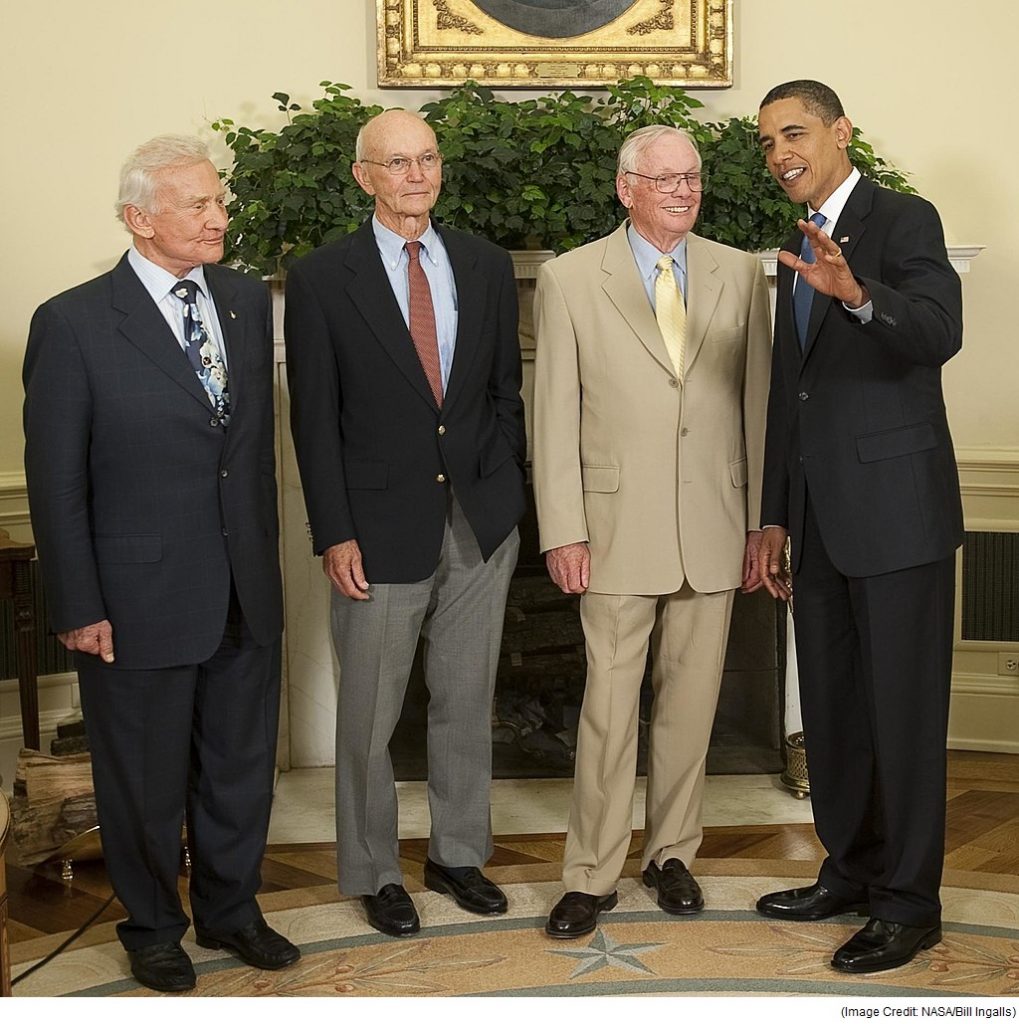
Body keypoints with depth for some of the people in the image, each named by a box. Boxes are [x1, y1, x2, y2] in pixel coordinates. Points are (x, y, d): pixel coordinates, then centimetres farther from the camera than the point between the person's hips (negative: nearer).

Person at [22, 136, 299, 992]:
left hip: (246, 593, 5)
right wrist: (78, 609, -10)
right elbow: (56, 481, -10)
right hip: (141, 597, -5)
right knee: (146, 778, 13)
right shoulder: (74, 324, -12)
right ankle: (153, 928, 36)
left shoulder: (248, 301, 4)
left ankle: (230, 910, 40)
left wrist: (266, 555, 9)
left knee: (242, 764, 18)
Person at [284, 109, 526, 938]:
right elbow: (314, 419, -6)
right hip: (383, 527, -3)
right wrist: (334, 534, -10)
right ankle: (374, 871, 24)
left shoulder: (487, 266, 6)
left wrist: (509, 491, 4)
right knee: (370, 713, 6)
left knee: (467, 701, 14)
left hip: (482, 523, 3)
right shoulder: (322, 278, -4)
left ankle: (459, 852, 31)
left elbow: (507, 389, 10)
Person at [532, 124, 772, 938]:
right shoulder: (570, 278, -1)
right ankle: (592, 874, 13)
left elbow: (758, 400, 7)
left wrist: (762, 520, 4)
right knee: (610, 705, 0)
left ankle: (671, 853, 27)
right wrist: (563, 531, -6)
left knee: (691, 701, 11)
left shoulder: (741, 275, 7)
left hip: (714, 526, 3)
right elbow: (554, 413, -2)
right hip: (618, 526, -2)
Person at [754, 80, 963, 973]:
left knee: (903, 709, 0)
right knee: (831, 706, 14)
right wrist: (775, 517, 17)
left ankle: (910, 902, 11)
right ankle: (852, 871, 29)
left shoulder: (904, 220, -7)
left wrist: (859, 294, -44)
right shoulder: (800, 250, 17)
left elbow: (942, 332, -26)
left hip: (896, 508, -8)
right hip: (821, 518, 8)